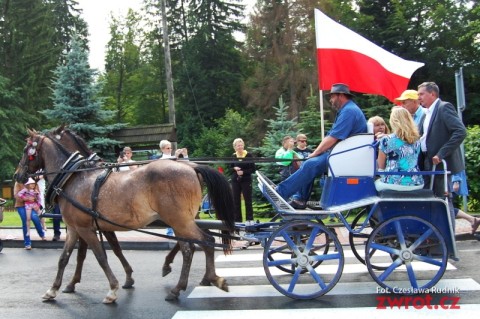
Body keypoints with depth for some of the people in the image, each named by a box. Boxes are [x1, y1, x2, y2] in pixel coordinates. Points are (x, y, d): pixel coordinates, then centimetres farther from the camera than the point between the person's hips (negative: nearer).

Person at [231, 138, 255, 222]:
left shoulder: (249, 155, -4)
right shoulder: (233, 156, 6)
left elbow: (253, 169, -5)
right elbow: (230, 169, 12)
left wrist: (243, 172, -17)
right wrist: (234, 169, -9)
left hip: (246, 181, -3)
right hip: (235, 181, 3)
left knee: (248, 200, 1)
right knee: (236, 201, 6)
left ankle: (249, 219, 7)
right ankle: (237, 220, 14)